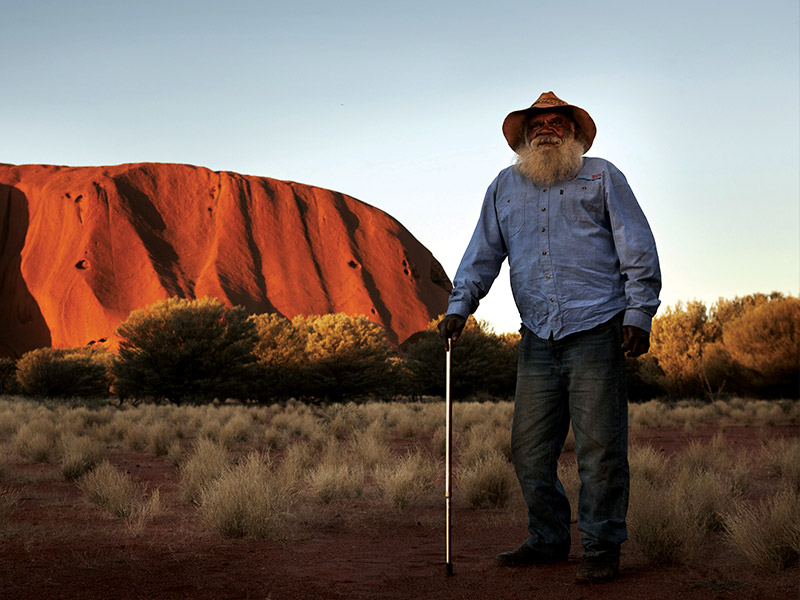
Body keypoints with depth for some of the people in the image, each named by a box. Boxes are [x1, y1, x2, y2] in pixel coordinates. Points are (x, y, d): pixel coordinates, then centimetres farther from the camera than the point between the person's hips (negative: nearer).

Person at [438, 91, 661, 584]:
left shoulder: (602, 177, 9)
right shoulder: (505, 187, 19)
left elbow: (638, 250, 4)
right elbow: (482, 255, 20)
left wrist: (639, 313, -5)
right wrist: (459, 306, 7)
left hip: (596, 334, -4)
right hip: (538, 340, 4)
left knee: (600, 448, -4)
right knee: (529, 449, 5)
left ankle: (603, 547, 7)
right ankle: (549, 539, 20)